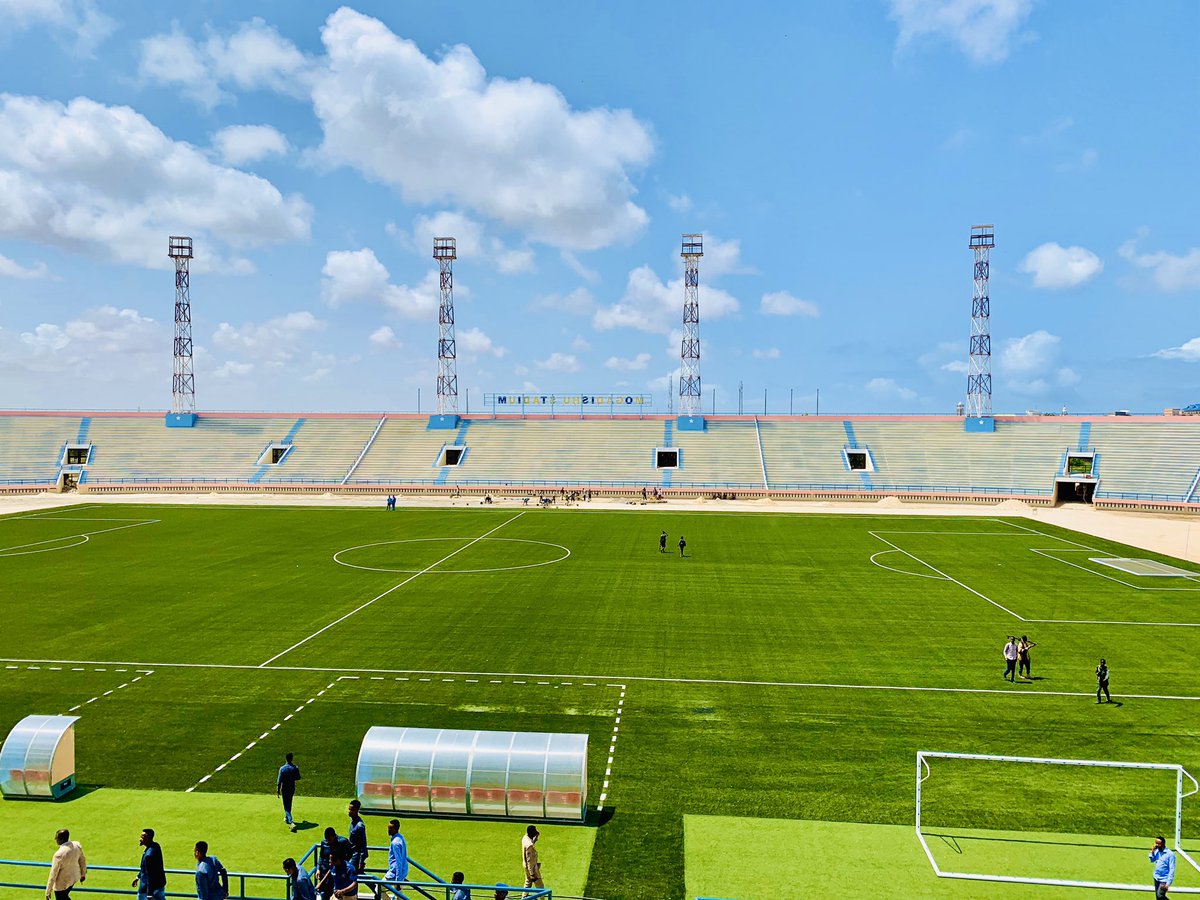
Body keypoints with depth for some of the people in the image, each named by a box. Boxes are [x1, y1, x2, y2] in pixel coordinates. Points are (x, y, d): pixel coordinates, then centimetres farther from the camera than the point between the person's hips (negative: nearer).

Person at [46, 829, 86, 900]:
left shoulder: (59, 854, -31)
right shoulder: (77, 845, -12)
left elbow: (53, 874, -21)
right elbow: (82, 860, 3)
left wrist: (48, 892, -9)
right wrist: (83, 874, 20)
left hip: (62, 883, -6)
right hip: (75, 878, 6)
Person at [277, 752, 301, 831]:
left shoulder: (282, 768, -19)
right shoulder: (295, 767, -7)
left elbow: (279, 781, -16)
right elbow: (298, 778, 3)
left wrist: (278, 790, -6)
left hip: (285, 789, -4)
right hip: (292, 788, 4)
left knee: (287, 806, -2)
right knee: (289, 804, 26)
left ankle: (291, 822, -17)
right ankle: (287, 818, 43)